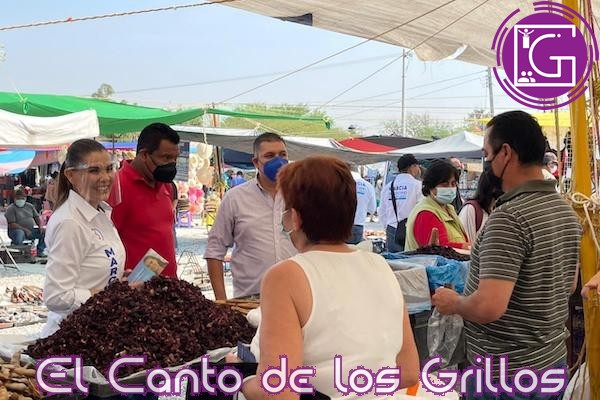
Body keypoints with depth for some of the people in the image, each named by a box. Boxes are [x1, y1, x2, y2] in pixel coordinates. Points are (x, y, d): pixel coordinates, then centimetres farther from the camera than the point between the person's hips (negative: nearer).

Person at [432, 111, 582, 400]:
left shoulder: (508, 217, -25)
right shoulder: (566, 211, 4)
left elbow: (489, 307, -31)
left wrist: (453, 303, -11)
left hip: (506, 374, -8)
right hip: (554, 360, 8)